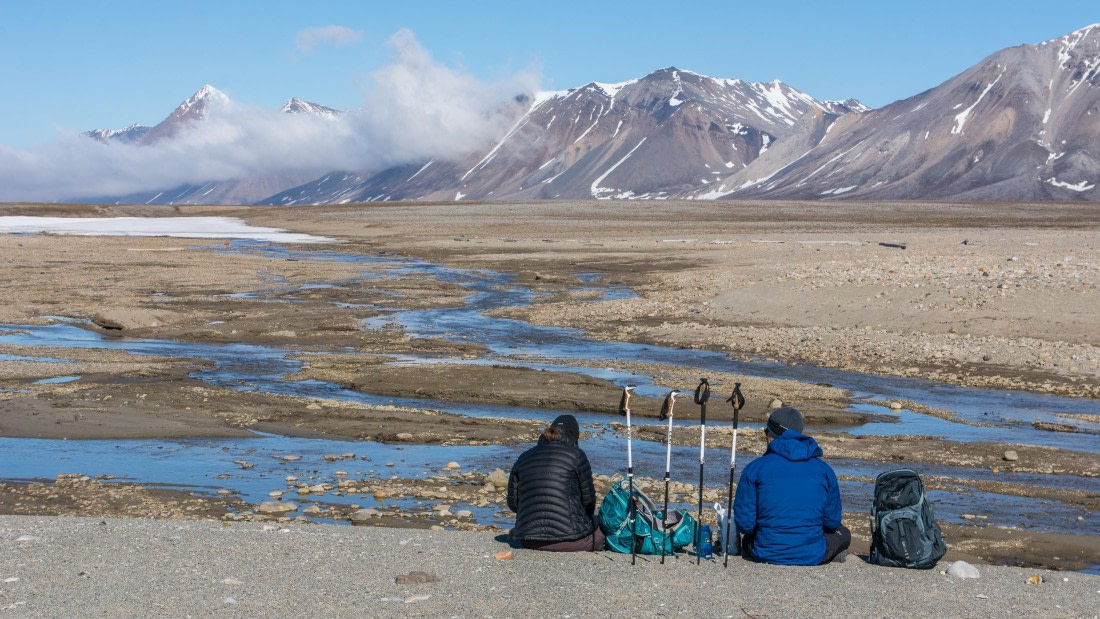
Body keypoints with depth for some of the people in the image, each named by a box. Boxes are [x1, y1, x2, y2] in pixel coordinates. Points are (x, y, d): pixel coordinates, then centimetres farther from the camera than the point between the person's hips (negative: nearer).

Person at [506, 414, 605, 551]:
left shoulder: (524, 457, 12)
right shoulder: (575, 455, -2)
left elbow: (512, 503, 12)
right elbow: (588, 498, 3)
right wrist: (586, 521, 23)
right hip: (568, 538, -5)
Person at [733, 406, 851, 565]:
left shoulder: (754, 468, -5)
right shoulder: (824, 469, 1)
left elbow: (744, 523, -4)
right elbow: (832, 522, 6)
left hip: (766, 555, 0)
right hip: (812, 557, 0)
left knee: (747, 539, 35)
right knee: (842, 533, 30)